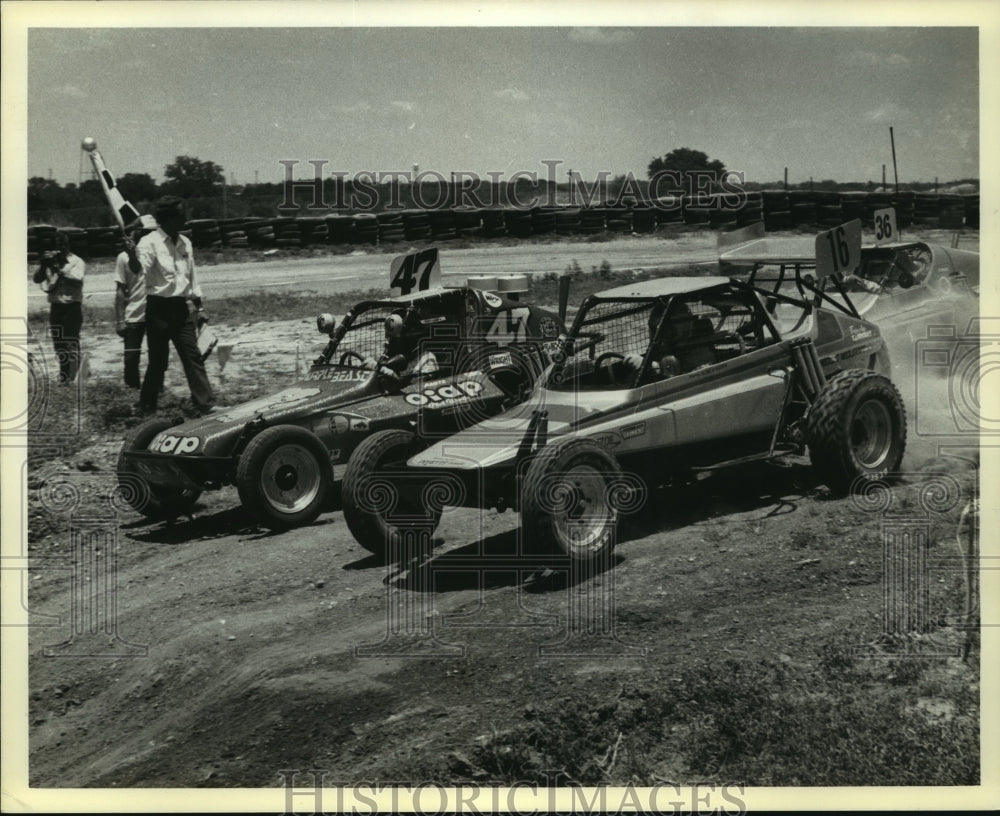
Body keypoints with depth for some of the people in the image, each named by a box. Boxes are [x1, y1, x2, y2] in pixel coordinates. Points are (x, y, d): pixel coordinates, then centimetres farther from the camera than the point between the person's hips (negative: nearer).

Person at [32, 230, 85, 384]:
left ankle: (73, 375, -3)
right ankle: (64, 374, 22)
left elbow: (77, 282, -20)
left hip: (72, 306, -5)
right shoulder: (51, 260, 9)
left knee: (71, 343, -7)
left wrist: (59, 270, -25)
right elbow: (37, 279, 0)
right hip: (55, 306, 5)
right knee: (58, 342, 11)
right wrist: (43, 266, -17)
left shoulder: (76, 261, -5)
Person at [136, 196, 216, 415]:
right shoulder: (150, 243, -10)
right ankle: (147, 408, 15)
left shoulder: (185, 243, 10)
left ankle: (206, 404, 1)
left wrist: (199, 307, 18)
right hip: (159, 308, -6)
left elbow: (192, 277, 18)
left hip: (181, 308, 6)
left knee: (193, 356, 1)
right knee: (158, 361, 1)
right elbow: (141, 271, -22)